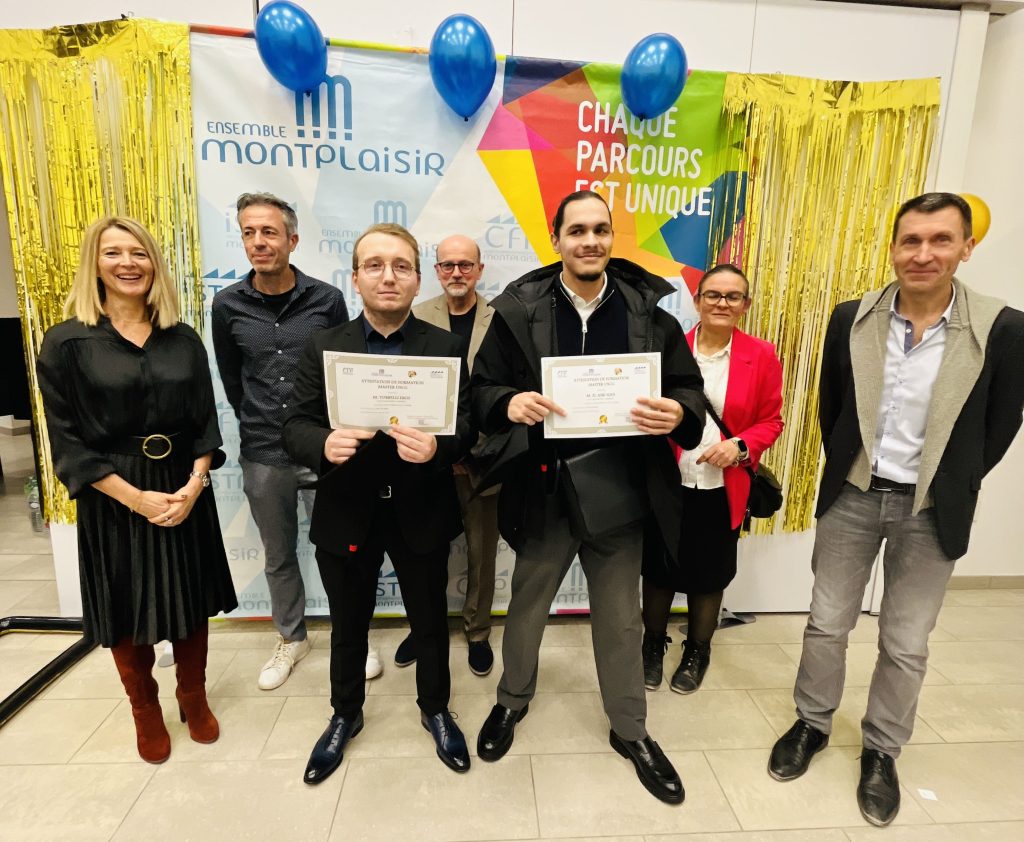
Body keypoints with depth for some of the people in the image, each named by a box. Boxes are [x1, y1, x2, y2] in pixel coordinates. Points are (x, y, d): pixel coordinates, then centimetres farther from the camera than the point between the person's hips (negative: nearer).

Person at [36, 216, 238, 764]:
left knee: (191, 604, 13)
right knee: (127, 613, 12)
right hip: (113, 501, -2)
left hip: (186, 493, 2)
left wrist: (194, 485, -12)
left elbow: (206, 422, 3)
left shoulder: (183, 340, 3)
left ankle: (194, 699, 35)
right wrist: (135, 497, -15)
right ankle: (146, 713, 36)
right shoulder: (66, 343, -5)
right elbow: (67, 441, -7)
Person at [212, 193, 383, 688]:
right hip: (262, 456, 2)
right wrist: (258, 428, 13)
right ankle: (291, 638, 38)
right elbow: (231, 378, 11)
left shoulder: (327, 299, -6)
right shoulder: (228, 304, 0)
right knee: (278, 555, 17)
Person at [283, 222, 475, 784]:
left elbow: (466, 426, -8)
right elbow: (295, 426, -5)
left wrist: (438, 447, -30)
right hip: (346, 513, 1)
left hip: (420, 512, 0)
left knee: (430, 621, 18)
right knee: (347, 625, 20)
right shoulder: (323, 348, -1)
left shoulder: (446, 348, -3)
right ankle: (345, 715, 47)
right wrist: (324, 444, -27)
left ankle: (435, 710, 44)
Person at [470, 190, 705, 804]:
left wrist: (678, 414, -22)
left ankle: (631, 730, 44)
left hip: (620, 493, 1)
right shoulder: (519, 308, -5)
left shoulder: (650, 306, -3)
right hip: (543, 493, 0)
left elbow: (689, 386, 0)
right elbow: (482, 389, -2)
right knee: (527, 608, 21)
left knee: (622, 620, 18)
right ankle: (513, 700, 50)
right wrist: (510, 403, -25)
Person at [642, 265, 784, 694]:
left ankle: (697, 653, 38)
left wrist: (742, 446, -15)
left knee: (708, 575, 15)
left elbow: (771, 421, 2)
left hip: (722, 489, 0)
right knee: (658, 569, 13)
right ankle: (653, 645, 36)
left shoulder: (761, 356, -3)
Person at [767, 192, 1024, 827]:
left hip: (932, 510, -1)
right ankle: (812, 723, 35)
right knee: (827, 623, 13)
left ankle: (882, 750, 36)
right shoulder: (851, 319, -6)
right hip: (852, 495, 2)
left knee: (906, 645, 12)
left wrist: (949, 489, 3)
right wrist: (847, 469, 8)